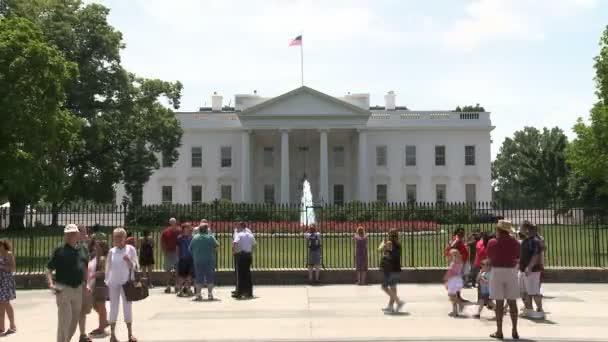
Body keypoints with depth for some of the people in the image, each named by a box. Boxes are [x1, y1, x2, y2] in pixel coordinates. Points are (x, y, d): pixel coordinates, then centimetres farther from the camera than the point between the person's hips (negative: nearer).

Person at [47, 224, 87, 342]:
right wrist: (51, 284, -25)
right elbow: (49, 270, -10)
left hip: (78, 289, 6)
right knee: (64, 320, -8)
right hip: (63, 289, -6)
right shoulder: (59, 251, -8)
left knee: (75, 320, 16)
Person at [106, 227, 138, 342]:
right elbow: (108, 268, 7)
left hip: (126, 282, -1)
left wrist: (129, 261, -22)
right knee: (113, 307, 4)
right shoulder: (112, 251, 3)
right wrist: (107, 282, 5)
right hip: (113, 283, 1)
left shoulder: (130, 249, -2)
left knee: (127, 307, 4)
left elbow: (134, 267, -3)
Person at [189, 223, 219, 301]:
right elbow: (217, 245, -7)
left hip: (198, 261, 2)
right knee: (210, 278, 6)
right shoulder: (210, 237, -6)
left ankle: (198, 294, 3)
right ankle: (210, 294, 4)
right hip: (209, 260, -2)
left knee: (199, 278, 7)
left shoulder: (195, 238, 1)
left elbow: (190, 248, 4)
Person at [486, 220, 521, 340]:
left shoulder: (492, 242, -6)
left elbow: (490, 258, 5)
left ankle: (499, 331, 3)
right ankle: (514, 330, 9)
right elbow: (517, 258, 6)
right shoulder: (514, 242, 0)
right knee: (512, 302, 7)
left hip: (497, 271, -2)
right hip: (511, 271, 2)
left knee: (499, 303, 0)